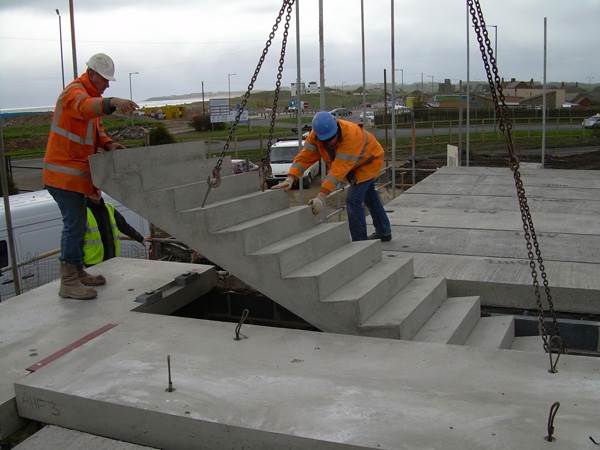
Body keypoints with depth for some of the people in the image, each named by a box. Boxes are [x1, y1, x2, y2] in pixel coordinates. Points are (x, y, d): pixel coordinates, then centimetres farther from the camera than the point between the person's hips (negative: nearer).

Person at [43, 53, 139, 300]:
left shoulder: (92, 95, 19)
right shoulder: (74, 91, -14)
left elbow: (97, 129, 18)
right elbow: (84, 107, -38)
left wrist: (108, 143, -3)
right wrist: (112, 103, -56)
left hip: (76, 172, 10)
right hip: (64, 172, -10)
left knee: (78, 223, 16)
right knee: (74, 224, -11)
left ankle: (78, 272, 28)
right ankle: (68, 283, -6)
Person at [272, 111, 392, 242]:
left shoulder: (351, 135, -44)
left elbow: (339, 169, -48)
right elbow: (304, 156, -27)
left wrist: (321, 196, -53)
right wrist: (290, 178, -44)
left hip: (370, 160, -8)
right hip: (354, 165, 8)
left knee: (353, 200, -19)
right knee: (368, 194, 25)